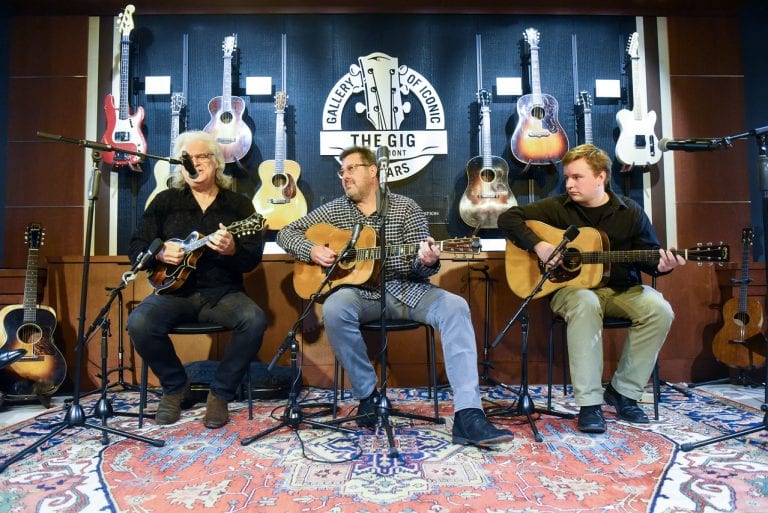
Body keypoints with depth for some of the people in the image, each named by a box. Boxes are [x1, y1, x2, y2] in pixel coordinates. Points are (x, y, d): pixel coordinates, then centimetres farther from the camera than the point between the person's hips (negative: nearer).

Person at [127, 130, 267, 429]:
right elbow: (136, 246, 9)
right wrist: (160, 252, -13)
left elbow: (254, 258, -2)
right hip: (174, 290, 1)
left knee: (254, 320, -30)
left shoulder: (239, 204, 7)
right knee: (139, 323, -28)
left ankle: (221, 393, -8)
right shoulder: (165, 201, 11)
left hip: (223, 292, -1)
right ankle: (175, 386, 1)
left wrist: (232, 250, -25)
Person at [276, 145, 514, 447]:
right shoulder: (335, 210, 11)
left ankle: (468, 417, -33)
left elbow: (419, 267, 0)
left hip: (406, 289, 0)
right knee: (334, 309, -34)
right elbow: (286, 233, 13)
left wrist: (428, 262, -25)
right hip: (361, 291, 1)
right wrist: (312, 250, -7)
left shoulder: (405, 207, 5)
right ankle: (367, 396, -14)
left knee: (455, 307, -27)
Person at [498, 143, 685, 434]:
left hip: (622, 290, 3)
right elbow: (508, 218, -3)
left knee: (659, 309, -26)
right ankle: (589, 403, -31)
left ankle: (623, 392, -9)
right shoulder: (557, 208, -1)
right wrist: (538, 245, -18)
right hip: (573, 287, -2)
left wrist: (660, 266, -17)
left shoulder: (631, 213, 3)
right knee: (585, 304, -38)